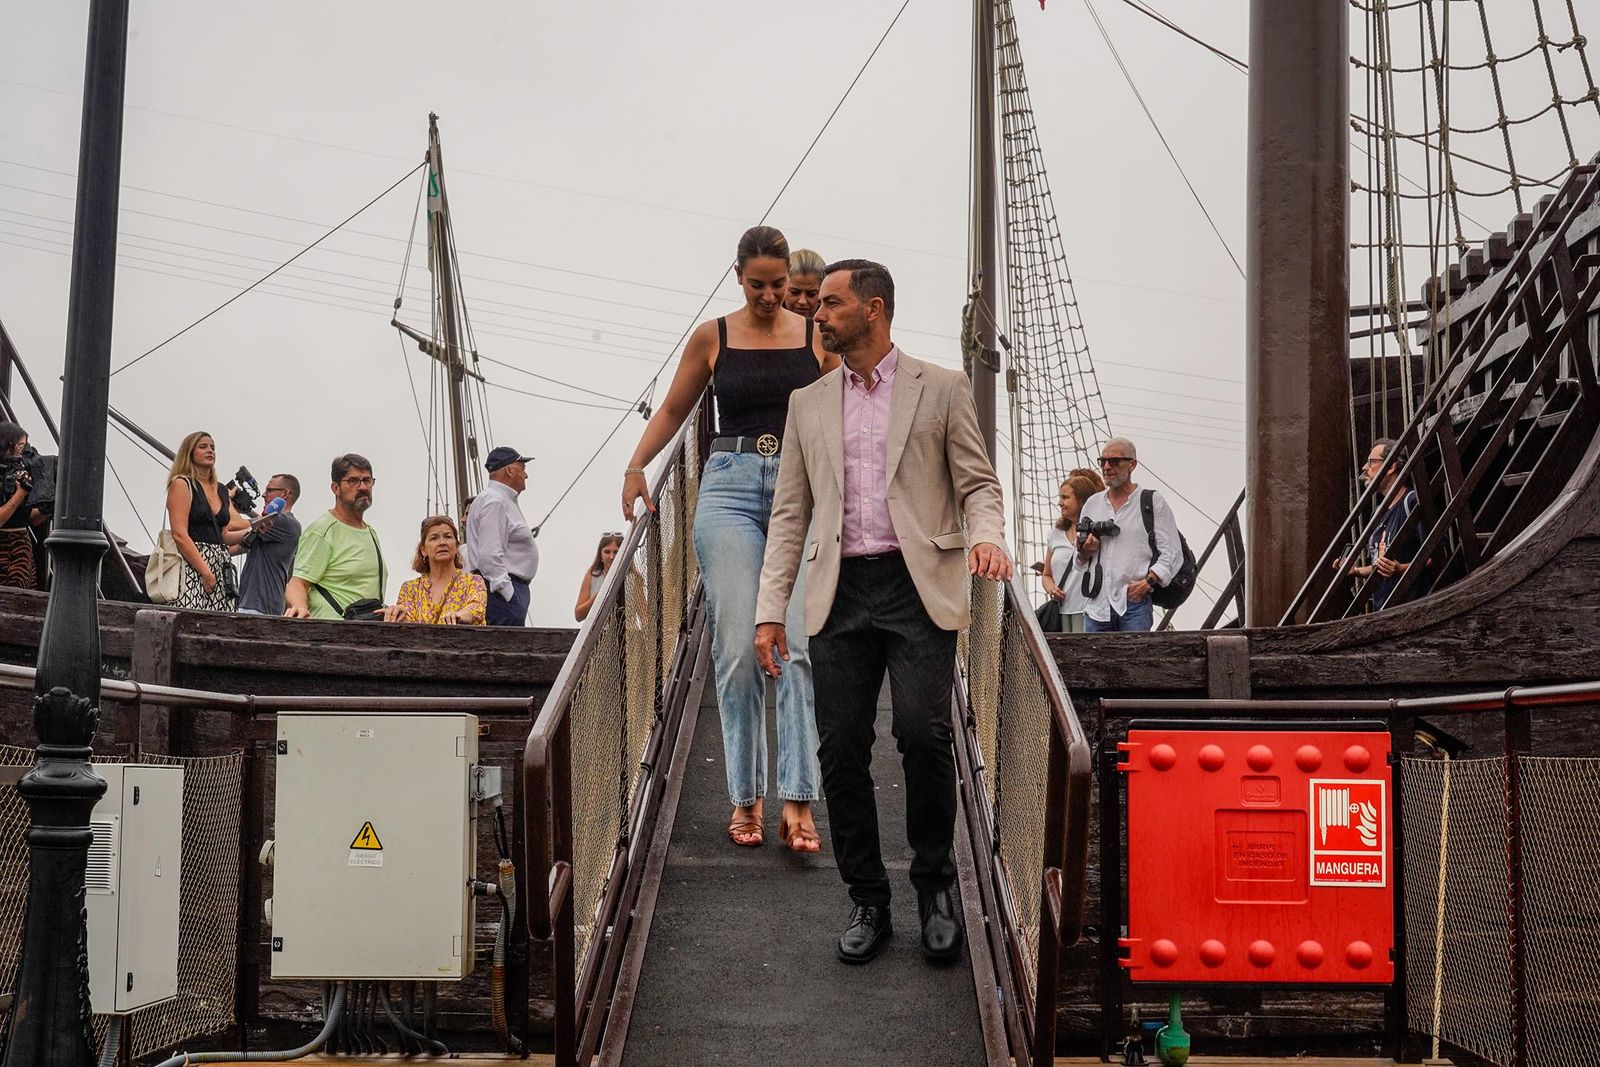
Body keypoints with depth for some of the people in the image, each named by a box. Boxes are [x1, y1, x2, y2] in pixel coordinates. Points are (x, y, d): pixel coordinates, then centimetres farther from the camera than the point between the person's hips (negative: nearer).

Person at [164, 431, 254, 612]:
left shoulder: (221, 490, 21)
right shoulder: (181, 484, 1)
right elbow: (180, 535, -9)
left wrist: (251, 532, 8)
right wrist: (205, 572, -15)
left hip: (221, 567, 7)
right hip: (192, 566, -6)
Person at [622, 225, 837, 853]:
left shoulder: (817, 335, 9)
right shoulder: (712, 338, 9)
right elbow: (673, 409, 18)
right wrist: (636, 466, 5)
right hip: (731, 488, 0)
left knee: (801, 644, -11)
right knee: (738, 648, -6)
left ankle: (797, 802, -13)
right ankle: (745, 798, 4)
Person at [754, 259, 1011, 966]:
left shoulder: (941, 390, 8)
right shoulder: (808, 404, 16)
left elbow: (977, 482, 6)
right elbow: (790, 514, 14)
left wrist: (987, 536, -17)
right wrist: (771, 610, 6)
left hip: (918, 588, -3)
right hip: (840, 594, 3)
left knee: (923, 735, -15)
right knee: (841, 751, 0)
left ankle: (935, 887, 5)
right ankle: (867, 902, 14)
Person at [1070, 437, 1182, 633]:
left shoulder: (1153, 502, 5)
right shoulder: (1092, 503, 19)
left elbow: (1172, 554, -1)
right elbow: (1077, 562, 24)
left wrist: (1148, 581, -15)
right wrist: (1084, 554, 0)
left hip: (1135, 602, -4)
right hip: (1097, 605, 4)